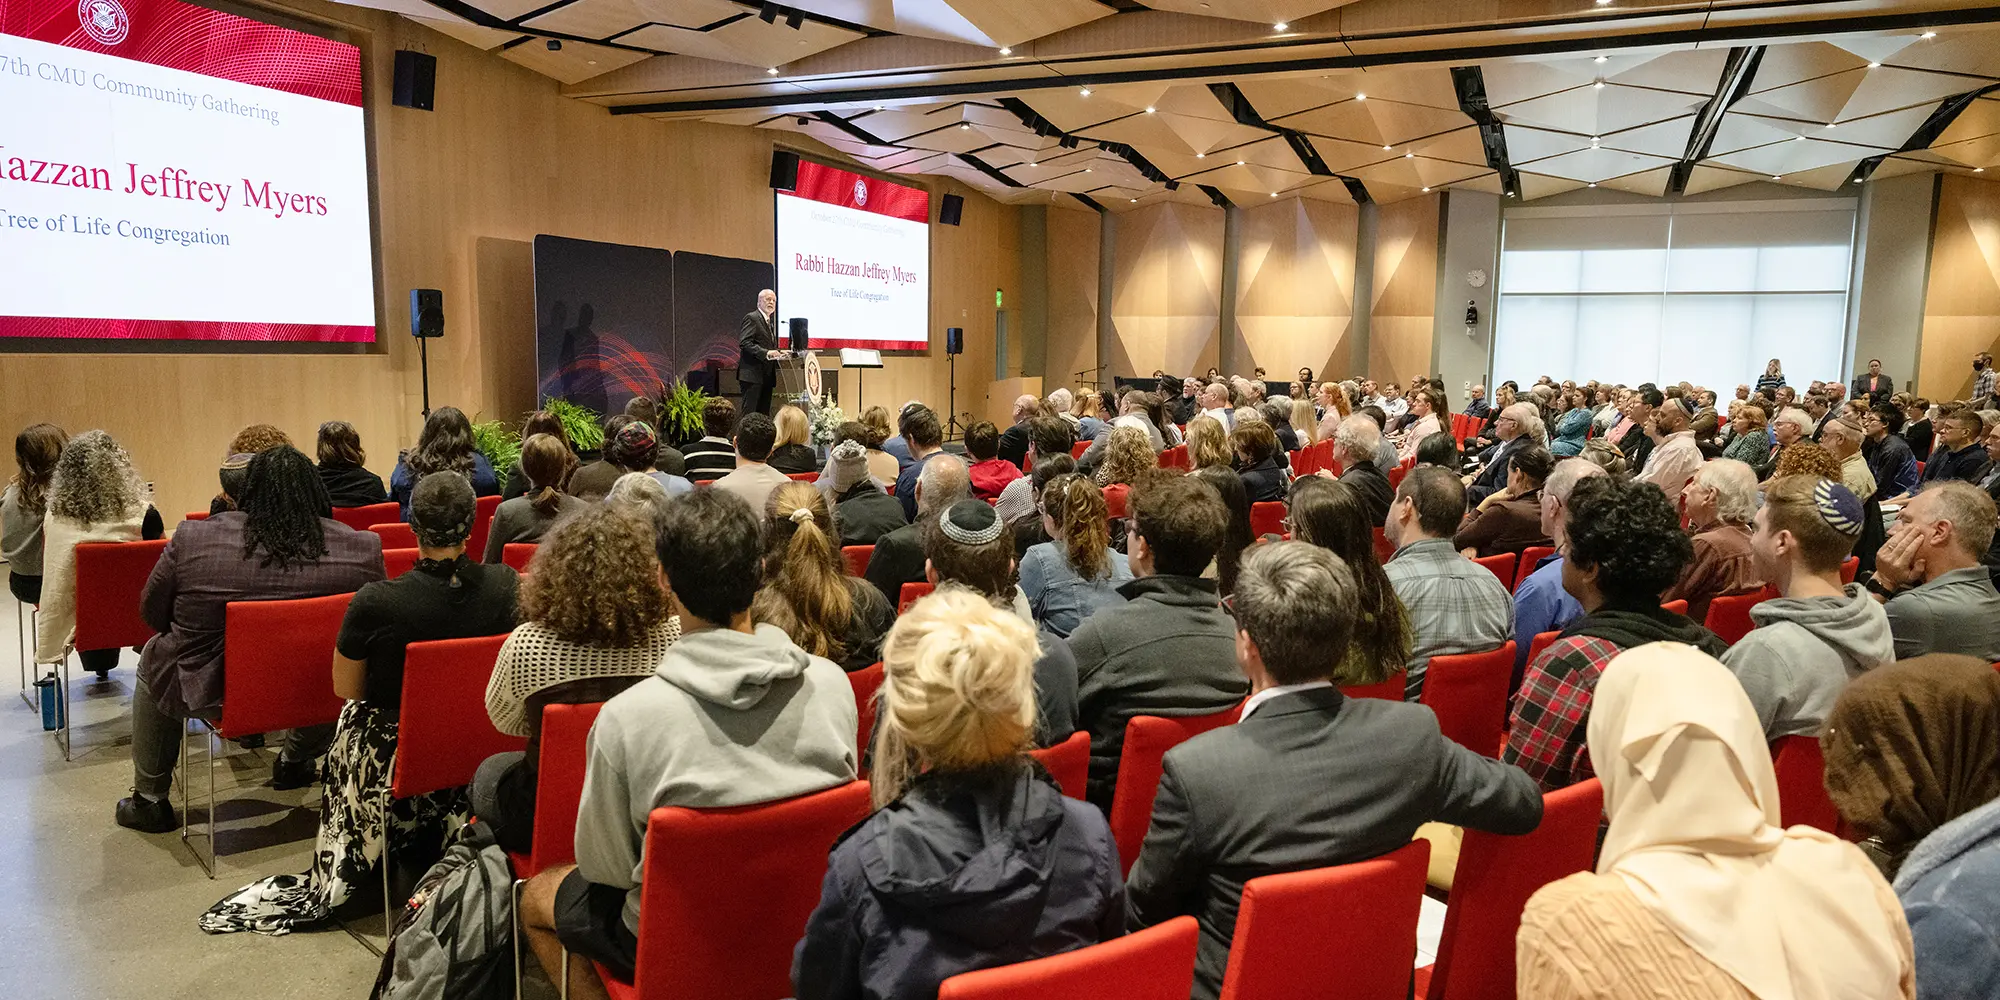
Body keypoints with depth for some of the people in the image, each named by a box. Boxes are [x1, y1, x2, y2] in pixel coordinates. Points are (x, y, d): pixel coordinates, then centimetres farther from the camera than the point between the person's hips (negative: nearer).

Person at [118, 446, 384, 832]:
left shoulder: (191, 539, -11)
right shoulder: (362, 549, -13)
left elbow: (151, 612, 4)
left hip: (214, 694, 0)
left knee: (153, 658, 31)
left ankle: (149, 800, 38)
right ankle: (295, 762, 46)